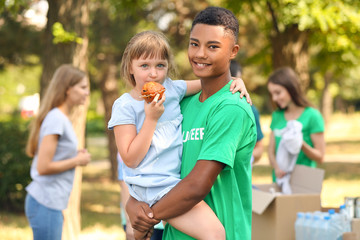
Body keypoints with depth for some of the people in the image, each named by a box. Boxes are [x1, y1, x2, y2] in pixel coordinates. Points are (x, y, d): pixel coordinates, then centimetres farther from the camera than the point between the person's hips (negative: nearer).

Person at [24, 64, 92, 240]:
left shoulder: (62, 118, 14)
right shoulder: (56, 119, -15)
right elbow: (43, 167, -20)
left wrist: (76, 157, 4)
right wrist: (77, 161, -9)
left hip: (52, 204, 10)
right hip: (46, 205, -10)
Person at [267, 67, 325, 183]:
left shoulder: (312, 116, -6)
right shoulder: (277, 116, 9)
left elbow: (320, 157, -4)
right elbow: (271, 152, 9)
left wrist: (302, 145, -21)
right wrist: (276, 167, -10)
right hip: (279, 179, 4)